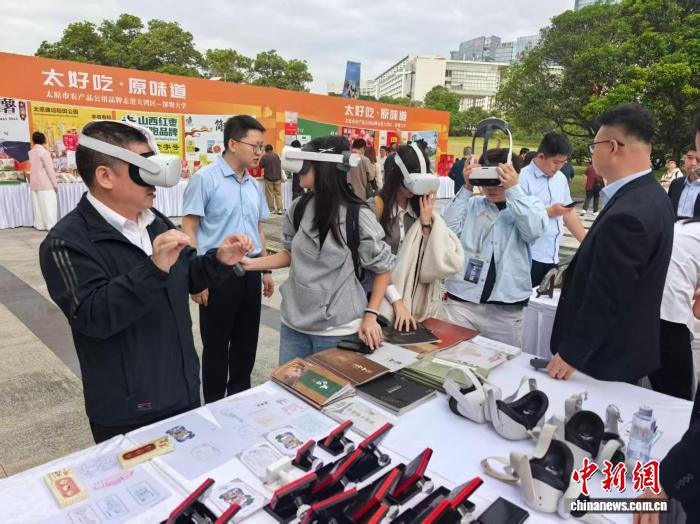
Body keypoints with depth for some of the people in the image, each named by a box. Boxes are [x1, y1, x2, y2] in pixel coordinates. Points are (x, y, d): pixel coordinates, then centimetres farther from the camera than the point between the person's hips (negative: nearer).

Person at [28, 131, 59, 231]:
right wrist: (55, 184, -8)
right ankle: (51, 226, -1)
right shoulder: (44, 152, -12)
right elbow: (50, 170, -13)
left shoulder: (31, 152, 7)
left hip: (34, 183, 6)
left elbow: (33, 167, 16)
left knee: (38, 205, 10)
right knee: (49, 205, -2)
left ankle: (40, 225, 15)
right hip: (45, 184, -6)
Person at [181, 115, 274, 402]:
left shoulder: (254, 184, 9)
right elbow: (188, 229, -11)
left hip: (250, 272, 6)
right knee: (216, 345, 8)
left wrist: (266, 270, 16)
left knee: (246, 342, 16)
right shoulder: (205, 179, -11)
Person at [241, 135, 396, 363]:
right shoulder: (298, 208, 0)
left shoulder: (357, 216, -16)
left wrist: (370, 316, -11)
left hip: (337, 330, -5)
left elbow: (383, 267, -6)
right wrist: (251, 263, 1)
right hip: (294, 323, 5)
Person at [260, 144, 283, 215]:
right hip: (277, 177, 2)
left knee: (270, 194, 5)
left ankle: (271, 209, 5)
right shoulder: (277, 155, 0)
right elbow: (280, 164, 8)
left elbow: (261, 165, -5)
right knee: (278, 193, 4)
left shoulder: (264, 156, -7)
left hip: (268, 177, -2)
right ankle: (279, 209, -2)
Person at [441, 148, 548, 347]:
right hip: (461, 302, 1)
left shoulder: (530, 205, 8)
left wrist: (513, 189, -15)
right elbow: (446, 228, -4)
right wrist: (467, 188, -6)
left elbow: (534, 230, -12)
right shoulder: (470, 204, 11)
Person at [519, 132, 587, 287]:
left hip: (552, 256, 7)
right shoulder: (523, 178, -12)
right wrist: (550, 212, -11)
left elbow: (570, 213, 16)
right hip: (530, 257, -7)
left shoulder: (561, 178, 12)